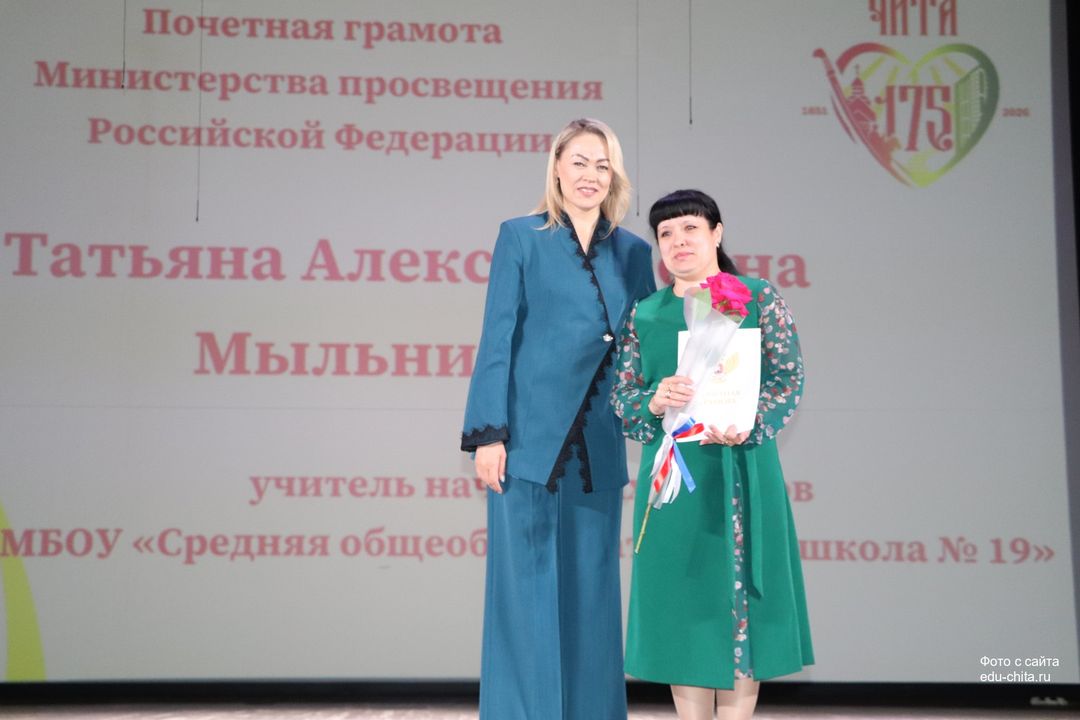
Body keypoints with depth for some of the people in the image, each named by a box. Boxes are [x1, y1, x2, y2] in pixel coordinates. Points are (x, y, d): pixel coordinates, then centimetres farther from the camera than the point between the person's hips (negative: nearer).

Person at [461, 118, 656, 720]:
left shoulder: (633, 252, 11)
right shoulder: (522, 238, 2)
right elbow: (498, 338, -3)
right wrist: (489, 434, -9)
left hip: (599, 450, 3)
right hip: (530, 439, -3)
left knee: (591, 591, 8)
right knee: (527, 587, 1)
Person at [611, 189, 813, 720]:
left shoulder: (758, 297, 3)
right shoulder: (644, 314, 11)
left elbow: (789, 378, -2)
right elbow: (622, 397, 8)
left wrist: (748, 425, -19)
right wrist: (655, 400, -15)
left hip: (742, 469, -2)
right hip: (671, 474, 2)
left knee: (738, 596, 1)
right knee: (682, 601, 5)